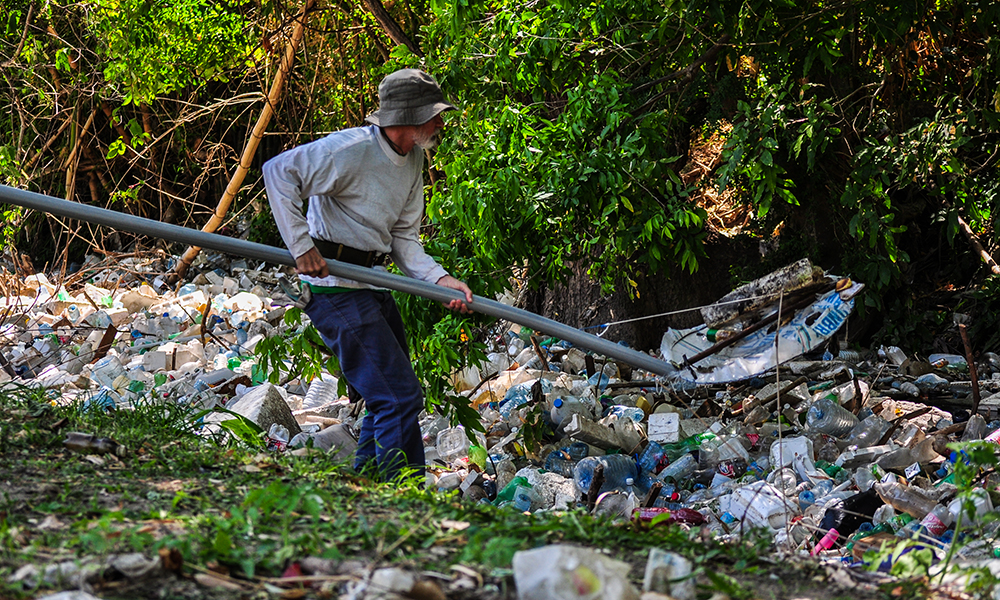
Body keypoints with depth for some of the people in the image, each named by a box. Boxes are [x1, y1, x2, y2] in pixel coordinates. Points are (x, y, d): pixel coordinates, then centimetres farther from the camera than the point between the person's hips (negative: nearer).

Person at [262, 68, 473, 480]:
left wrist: (440, 280, -5)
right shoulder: (352, 149, -19)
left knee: (389, 396, 17)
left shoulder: (413, 158, 9)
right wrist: (301, 246, -22)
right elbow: (279, 171, -22)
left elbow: (403, 238, 11)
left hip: (373, 285, 10)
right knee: (400, 397, -12)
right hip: (336, 288, -10)